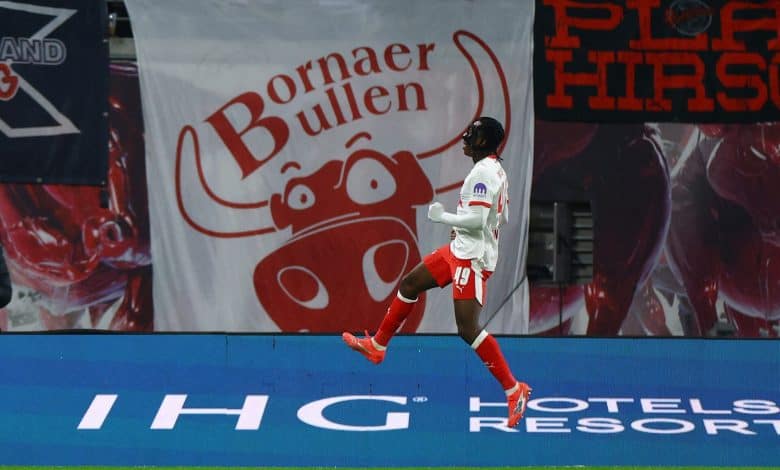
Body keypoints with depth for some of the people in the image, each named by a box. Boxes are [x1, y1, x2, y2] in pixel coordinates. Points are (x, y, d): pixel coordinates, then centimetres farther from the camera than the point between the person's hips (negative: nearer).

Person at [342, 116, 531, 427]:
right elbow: (502, 218, 20)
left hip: (472, 258, -11)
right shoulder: (495, 170, 11)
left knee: (468, 328, -14)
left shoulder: (483, 172, -19)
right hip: (461, 251, 11)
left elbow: (477, 220, -27)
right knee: (410, 284, 20)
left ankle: (514, 390, -11)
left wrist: (443, 217, -12)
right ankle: (377, 346, 33)